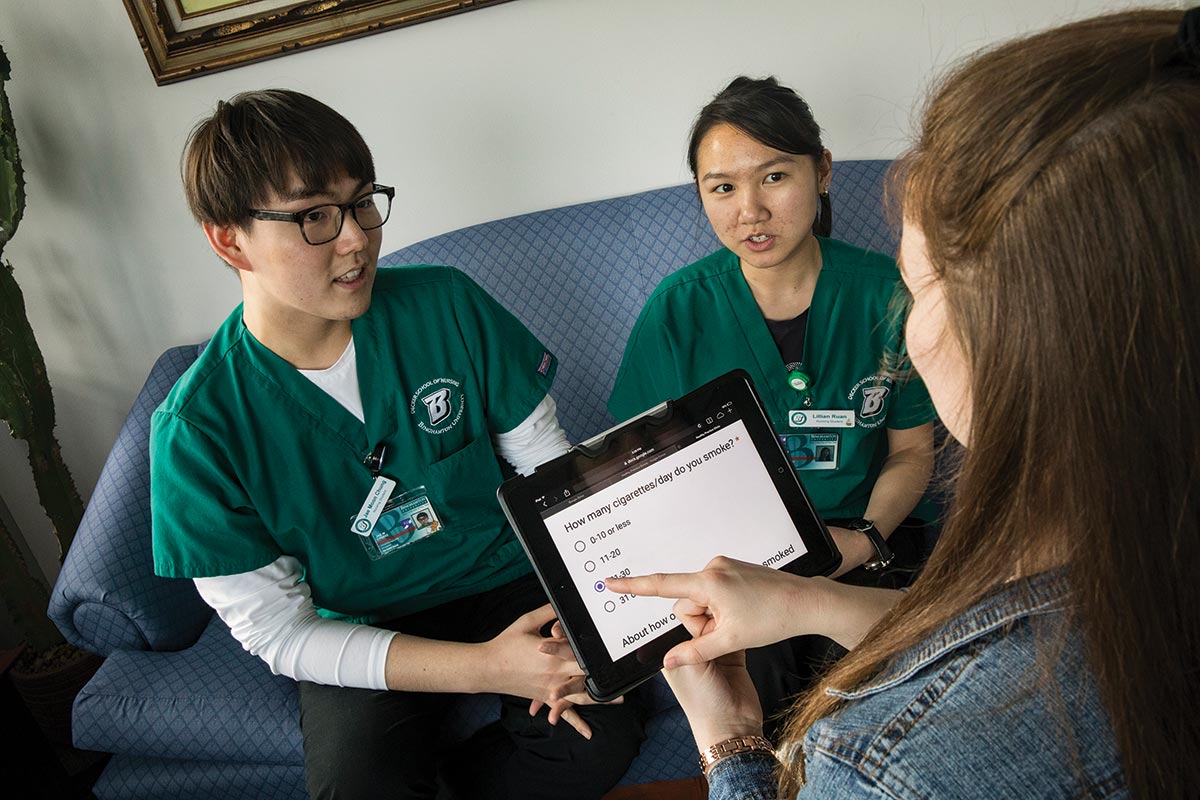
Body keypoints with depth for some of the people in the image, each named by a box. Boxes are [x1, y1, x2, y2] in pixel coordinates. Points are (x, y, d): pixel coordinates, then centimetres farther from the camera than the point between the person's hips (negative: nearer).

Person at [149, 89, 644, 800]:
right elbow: (277, 633, -13)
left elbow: (549, 462, -2)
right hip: (359, 632, -1)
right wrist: (484, 667, -23)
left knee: (600, 742, -20)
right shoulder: (197, 431, -16)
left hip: (505, 579, 2)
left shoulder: (447, 305, -10)